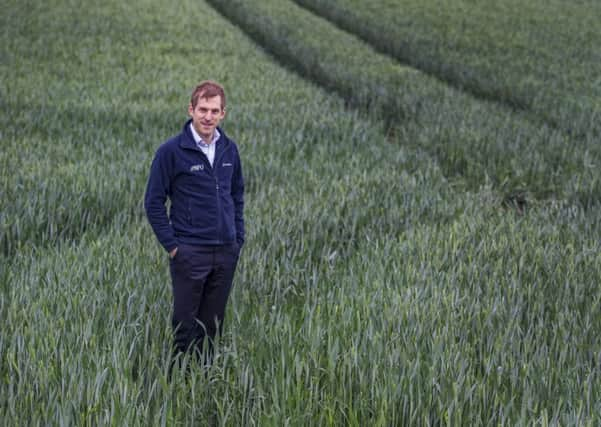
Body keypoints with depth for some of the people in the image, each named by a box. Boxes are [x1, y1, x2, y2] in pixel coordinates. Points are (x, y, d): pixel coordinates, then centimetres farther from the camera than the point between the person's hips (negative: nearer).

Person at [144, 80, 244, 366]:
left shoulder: (229, 150, 7)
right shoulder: (171, 151, -9)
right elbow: (154, 202, -6)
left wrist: (238, 238, 11)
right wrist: (171, 245, -9)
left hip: (226, 253, 5)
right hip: (190, 253, -5)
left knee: (213, 324, 12)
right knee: (185, 324, 2)